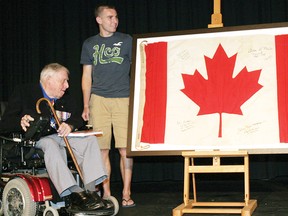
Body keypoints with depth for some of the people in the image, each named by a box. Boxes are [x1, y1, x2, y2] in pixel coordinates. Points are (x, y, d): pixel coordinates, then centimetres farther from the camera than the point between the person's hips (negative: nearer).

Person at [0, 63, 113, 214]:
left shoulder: (66, 99, 21)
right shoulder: (23, 93, 3)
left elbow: (78, 119, 9)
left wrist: (70, 125, -16)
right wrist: (20, 122, -27)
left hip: (59, 137, 6)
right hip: (32, 141, -5)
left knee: (89, 139, -18)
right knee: (50, 144, -38)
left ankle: (90, 191, -31)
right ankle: (75, 195, -47)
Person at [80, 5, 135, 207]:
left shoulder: (127, 40, 9)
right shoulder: (90, 44, 14)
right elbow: (87, 76, 15)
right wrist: (86, 106, 7)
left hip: (123, 99, -1)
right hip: (98, 100, 2)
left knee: (125, 149, -5)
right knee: (102, 150, 1)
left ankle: (126, 193, 4)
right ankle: (106, 194, 10)